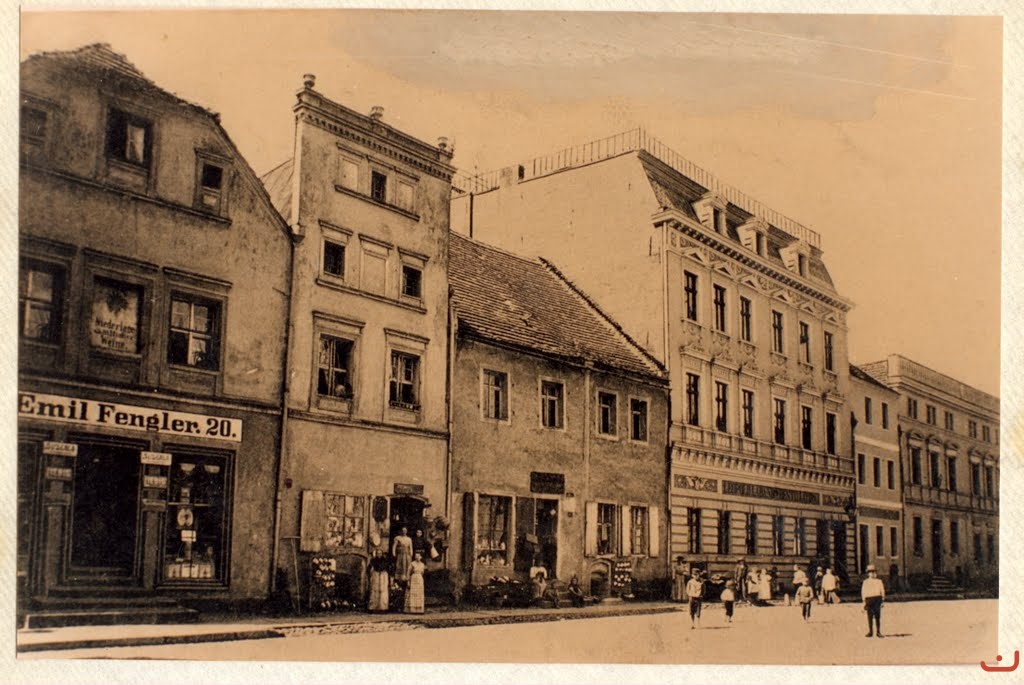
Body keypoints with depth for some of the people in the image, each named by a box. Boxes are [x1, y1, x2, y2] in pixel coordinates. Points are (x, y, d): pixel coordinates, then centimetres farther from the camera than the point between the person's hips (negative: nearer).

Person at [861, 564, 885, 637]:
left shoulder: (879, 581, 11)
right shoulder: (865, 582, 11)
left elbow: (882, 591, 11)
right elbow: (863, 592, 7)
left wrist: (882, 599, 2)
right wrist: (864, 601, -1)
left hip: (877, 598, 0)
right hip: (869, 599, 0)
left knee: (877, 616, -2)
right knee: (870, 617, 0)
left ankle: (878, 632, 3)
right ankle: (870, 632, 4)